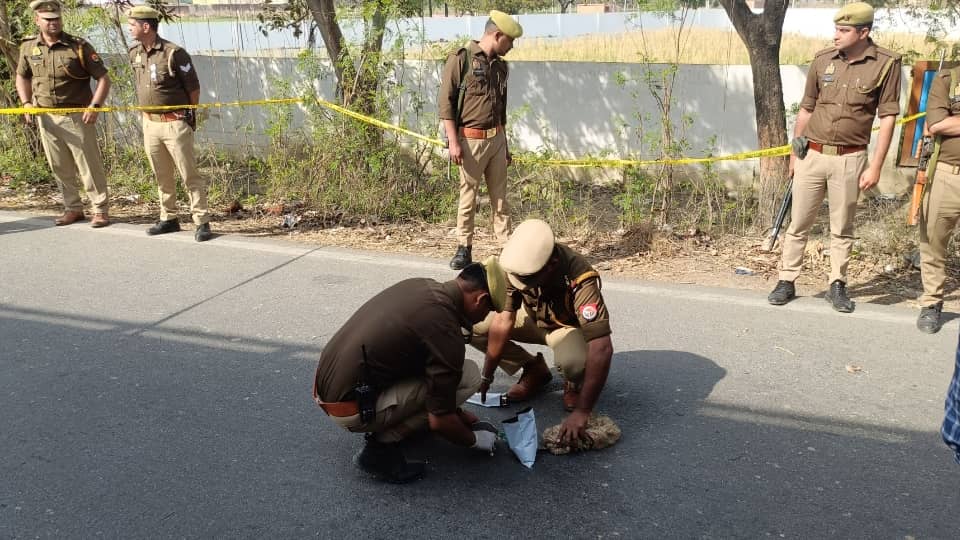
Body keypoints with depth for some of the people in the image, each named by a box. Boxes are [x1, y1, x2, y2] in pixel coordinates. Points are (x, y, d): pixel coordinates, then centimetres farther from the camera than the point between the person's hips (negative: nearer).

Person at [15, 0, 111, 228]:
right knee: (60, 167, 11)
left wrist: (95, 106, -18)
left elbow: (103, 79, -7)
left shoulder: (79, 46, -8)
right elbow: (22, 77, 20)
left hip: (77, 117, -4)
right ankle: (73, 208, 23)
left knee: (89, 165, -1)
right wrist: (26, 103, 5)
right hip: (46, 117, 4)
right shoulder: (28, 47, 4)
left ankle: (100, 210, 8)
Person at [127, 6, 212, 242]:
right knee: (161, 176, 13)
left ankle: (202, 222, 0)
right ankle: (168, 219, 24)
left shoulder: (174, 53, -13)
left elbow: (193, 88, -6)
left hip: (175, 123, -7)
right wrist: (147, 111, 18)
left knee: (189, 174, -5)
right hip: (150, 123, 7)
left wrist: (189, 117, 2)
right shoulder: (134, 53, 8)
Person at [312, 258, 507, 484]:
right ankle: (381, 446, -4)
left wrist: (456, 411, 27)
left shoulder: (418, 286, 5)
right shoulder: (445, 331, -21)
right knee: (468, 375, -9)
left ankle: (385, 426, 16)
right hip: (349, 409, -9)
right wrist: (474, 440, 8)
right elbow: (439, 421, -14)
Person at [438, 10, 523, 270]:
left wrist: (505, 144, 21)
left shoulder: (500, 65, 14)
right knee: (468, 195, 1)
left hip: (496, 139, 6)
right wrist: (453, 141, -16)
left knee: (500, 196, 7)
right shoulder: (461, 59, -7)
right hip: (471, 139, -6)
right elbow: (445, 102, -10)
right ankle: (464, 249, 12)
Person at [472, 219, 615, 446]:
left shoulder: (579, 279, -39)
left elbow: (602, 348, -42)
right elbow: (503, 320, -22)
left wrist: (582, 412, -44)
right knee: (473, 326, -17)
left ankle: (574, 384, 0)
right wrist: (486, 376, -23)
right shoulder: (515, 264, -27)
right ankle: (534, 369, 4)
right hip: (535, 319, 5)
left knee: (574, 362, -40)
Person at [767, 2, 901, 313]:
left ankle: (837, 286, 19)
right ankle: (786, 282, 15)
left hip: (849, 159, -2)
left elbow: (888, 118, -4)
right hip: (812, 155, 3)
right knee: (798, 224, 6)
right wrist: (794, 153, 13)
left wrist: (875, 167, -8)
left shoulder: (886, 64, -5)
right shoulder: (823, 60, 3)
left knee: (842, 228, 8)